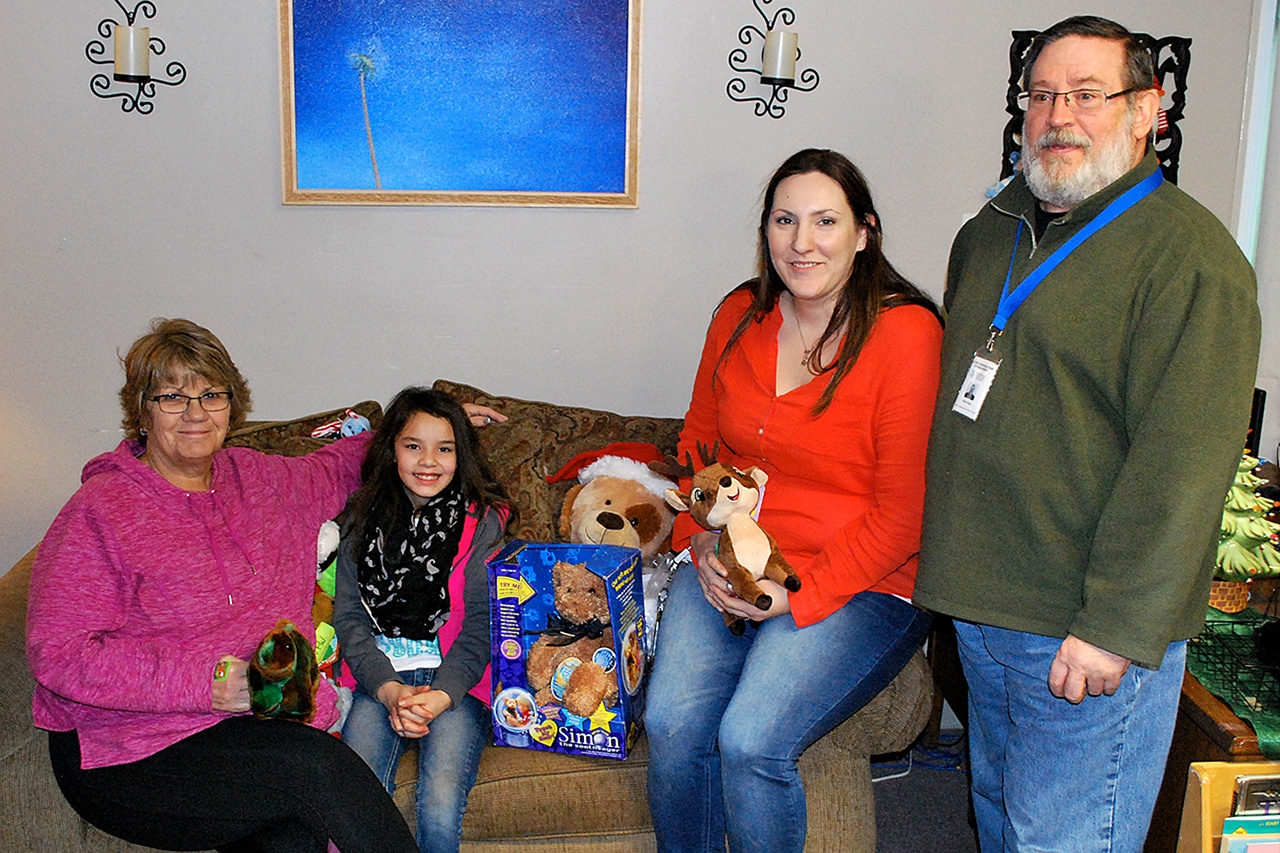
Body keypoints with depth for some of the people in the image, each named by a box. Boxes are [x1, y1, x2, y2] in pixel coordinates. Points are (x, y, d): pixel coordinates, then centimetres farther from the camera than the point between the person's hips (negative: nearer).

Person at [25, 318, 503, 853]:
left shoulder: (257, 478, 13)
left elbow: (334, 469, 34)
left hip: (260, 723, 5)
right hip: (133, 755, -4)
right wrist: (201, 682, -20)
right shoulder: (101, 509, -5)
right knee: (317, 766, -28)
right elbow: (56, 653, -12)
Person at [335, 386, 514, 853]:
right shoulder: (364, 521, 9)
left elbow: (481, 624, -3)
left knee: (441, 808, -23)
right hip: (380, 673, 2)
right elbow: (349, 615, 4)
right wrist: (388, 688, -12)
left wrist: (442, 695, -19)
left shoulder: (481, 523, 2)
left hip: (457, 677, -2)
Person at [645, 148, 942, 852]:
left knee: (750, 741, -23)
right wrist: (701, 539, 0)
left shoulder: (906, 335, -12)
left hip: (860, 586, -4)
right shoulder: (739, 316, 5)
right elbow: (699, 439, 17)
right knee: (670, 723, -16)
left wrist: (801, 592, -16)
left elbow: (901, 512, -12)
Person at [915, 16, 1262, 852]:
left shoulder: (1187, 251, -13)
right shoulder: (988, 234, 12)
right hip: (981, 607, 8)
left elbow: (1184, 461, -20)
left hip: (1091, 632, -7)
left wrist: (1116, 628, -22)